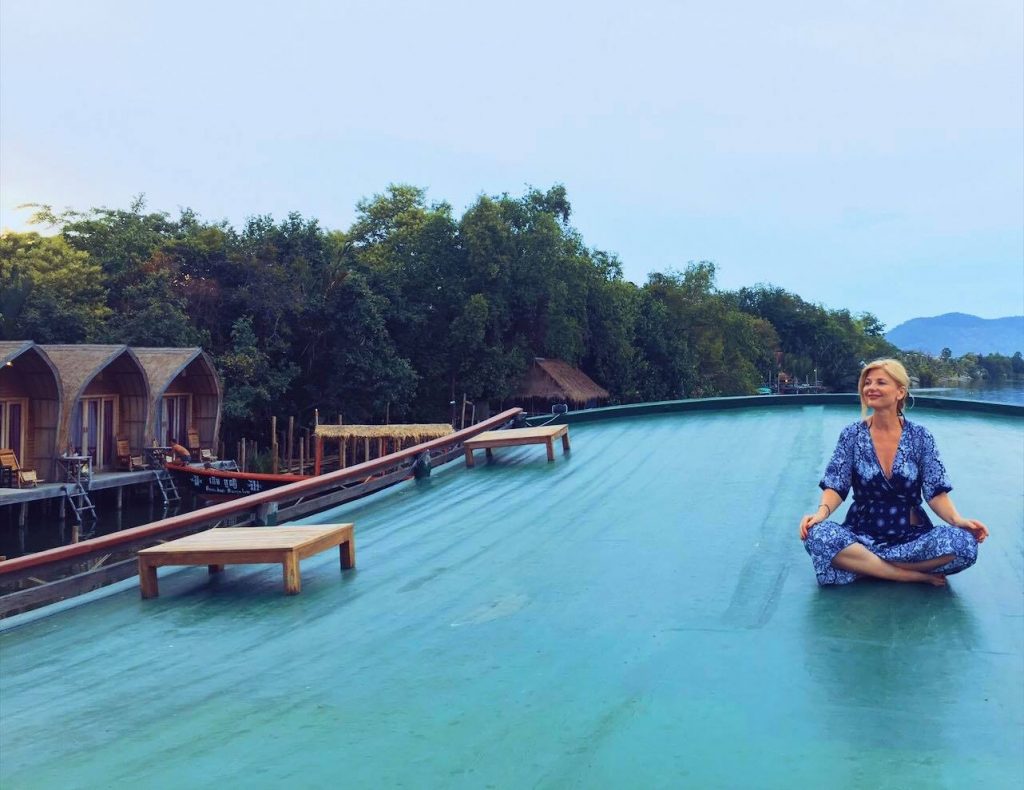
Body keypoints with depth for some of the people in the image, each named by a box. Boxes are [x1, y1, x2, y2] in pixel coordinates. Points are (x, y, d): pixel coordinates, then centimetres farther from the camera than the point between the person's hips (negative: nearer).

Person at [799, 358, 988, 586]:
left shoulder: (920, 437, 1)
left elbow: (936, 492, -2)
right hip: (863, 536, 0)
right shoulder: (852, 435, 1)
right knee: (818, 535, -33)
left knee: (964, 543, -30)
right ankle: (917, 575, -20)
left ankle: (862, 566, -17)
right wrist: (822, 512, -25)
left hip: (912, 536, 0)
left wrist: (957, 520, -21)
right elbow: (835, 486, -5)